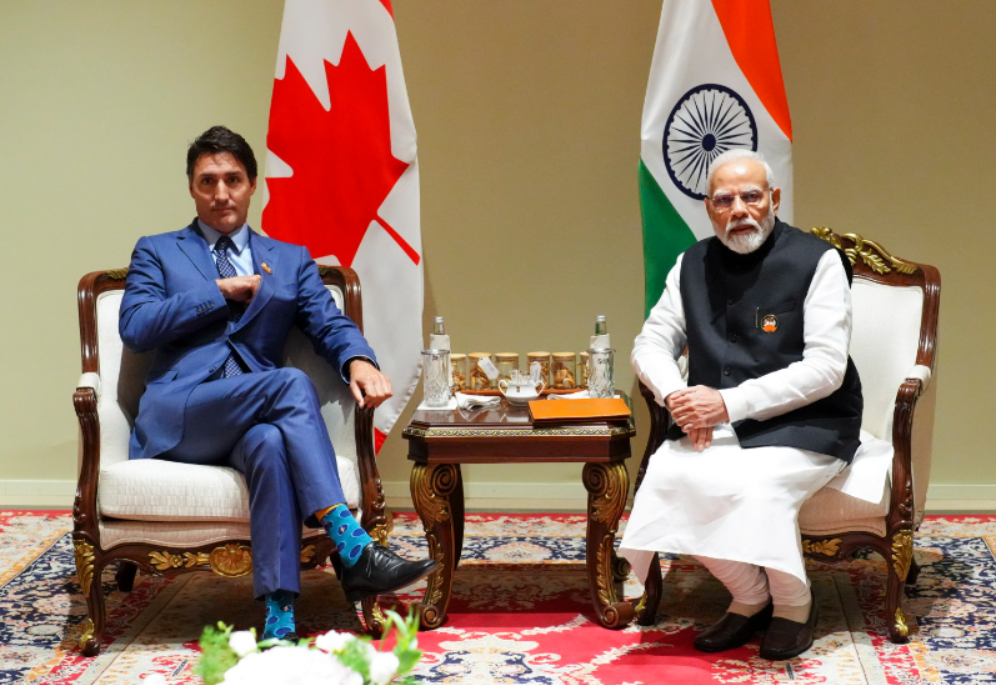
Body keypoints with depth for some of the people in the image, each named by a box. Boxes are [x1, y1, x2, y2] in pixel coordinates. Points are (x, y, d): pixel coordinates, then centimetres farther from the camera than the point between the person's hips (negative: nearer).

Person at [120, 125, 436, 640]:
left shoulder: (291, 260, 24)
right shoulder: (156, 252, 19)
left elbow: (330, 324, 8)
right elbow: (134, 328, 2)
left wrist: (358, 361, -16)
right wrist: (220, 291, -2)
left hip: (253, 419, 2)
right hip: (176, 418, -2)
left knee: (270, 443, -39)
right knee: (291, 383, -32)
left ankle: (279, 617, -46)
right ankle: (352, 549, -41)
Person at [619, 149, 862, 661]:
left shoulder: (817, 261, -6)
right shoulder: (694, 264, 10)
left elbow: (826, 368, -14)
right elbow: (651, 344, 11)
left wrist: (729, 403, -20)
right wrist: (677, 397, -13)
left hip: (805, 425, -4)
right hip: (714, 425, 5)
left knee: (758, 485, -34)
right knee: (668, 476, -26)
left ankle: (793, 604, -4)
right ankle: (749, 598, -5)